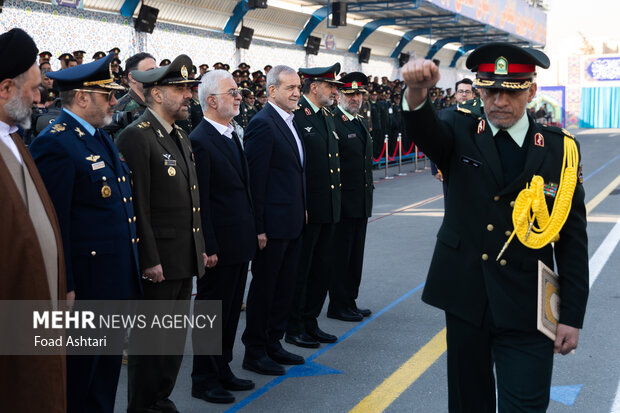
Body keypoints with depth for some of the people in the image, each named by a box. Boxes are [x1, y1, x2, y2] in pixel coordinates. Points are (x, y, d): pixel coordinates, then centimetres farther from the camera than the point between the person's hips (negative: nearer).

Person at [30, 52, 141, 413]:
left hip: (116, 285, 9)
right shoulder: (55, 144, -17)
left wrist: (129, 277, 17)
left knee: (108, 373, 20)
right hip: (85, 288, -9)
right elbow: (54, 225, -20)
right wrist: (65, 290, -19)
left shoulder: (101, 136, 13)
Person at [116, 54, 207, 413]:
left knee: (176, 338, 18)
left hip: (184, 261, 9)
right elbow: (138, 206, -18)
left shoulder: (180, 136, 14)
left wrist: (200, 248, 16)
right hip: (158, 263, -9)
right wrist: (149, 260, -19)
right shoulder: (137, 137, -14)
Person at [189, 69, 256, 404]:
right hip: (220, 245, -9)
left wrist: (251, 233, 14)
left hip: (239, 243, 9)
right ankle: (204, 380, 17)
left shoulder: (231, 135, 13)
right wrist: (208, 248, -19)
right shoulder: (200, 141, -16)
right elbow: (200, 201, -18)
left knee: (230, 311, 17)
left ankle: (222, 370, 30)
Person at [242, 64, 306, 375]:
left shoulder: (289, 122, 13)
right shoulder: (263, 124, -15)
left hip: (293, 221, 9)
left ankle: (273, 344, 28)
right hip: (273, 223, -9)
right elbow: (255, 178, -18)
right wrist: (259, 227, -19)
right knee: (264, 287, 2)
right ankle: (254, 352, 14)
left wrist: (302, 210, 15)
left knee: (284, 287, 16)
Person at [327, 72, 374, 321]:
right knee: (340, 256, 1)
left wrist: (369, 188, 18)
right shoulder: (331, 122, -14)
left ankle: (350, 301, 25)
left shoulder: (360, 122, 15)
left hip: (362, 202, 9)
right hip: (343, 202, -9)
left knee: (356, 255, 15)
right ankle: (338, 306, 10)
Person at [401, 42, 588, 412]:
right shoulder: (461, 132, 0)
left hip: (525, 308, -1)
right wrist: (417, 96, -49)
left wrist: (572, 316, -2)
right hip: (465, 296, 1)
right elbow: (428, 133, -26)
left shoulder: (560, 149, -1)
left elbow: (573, 240, 0)